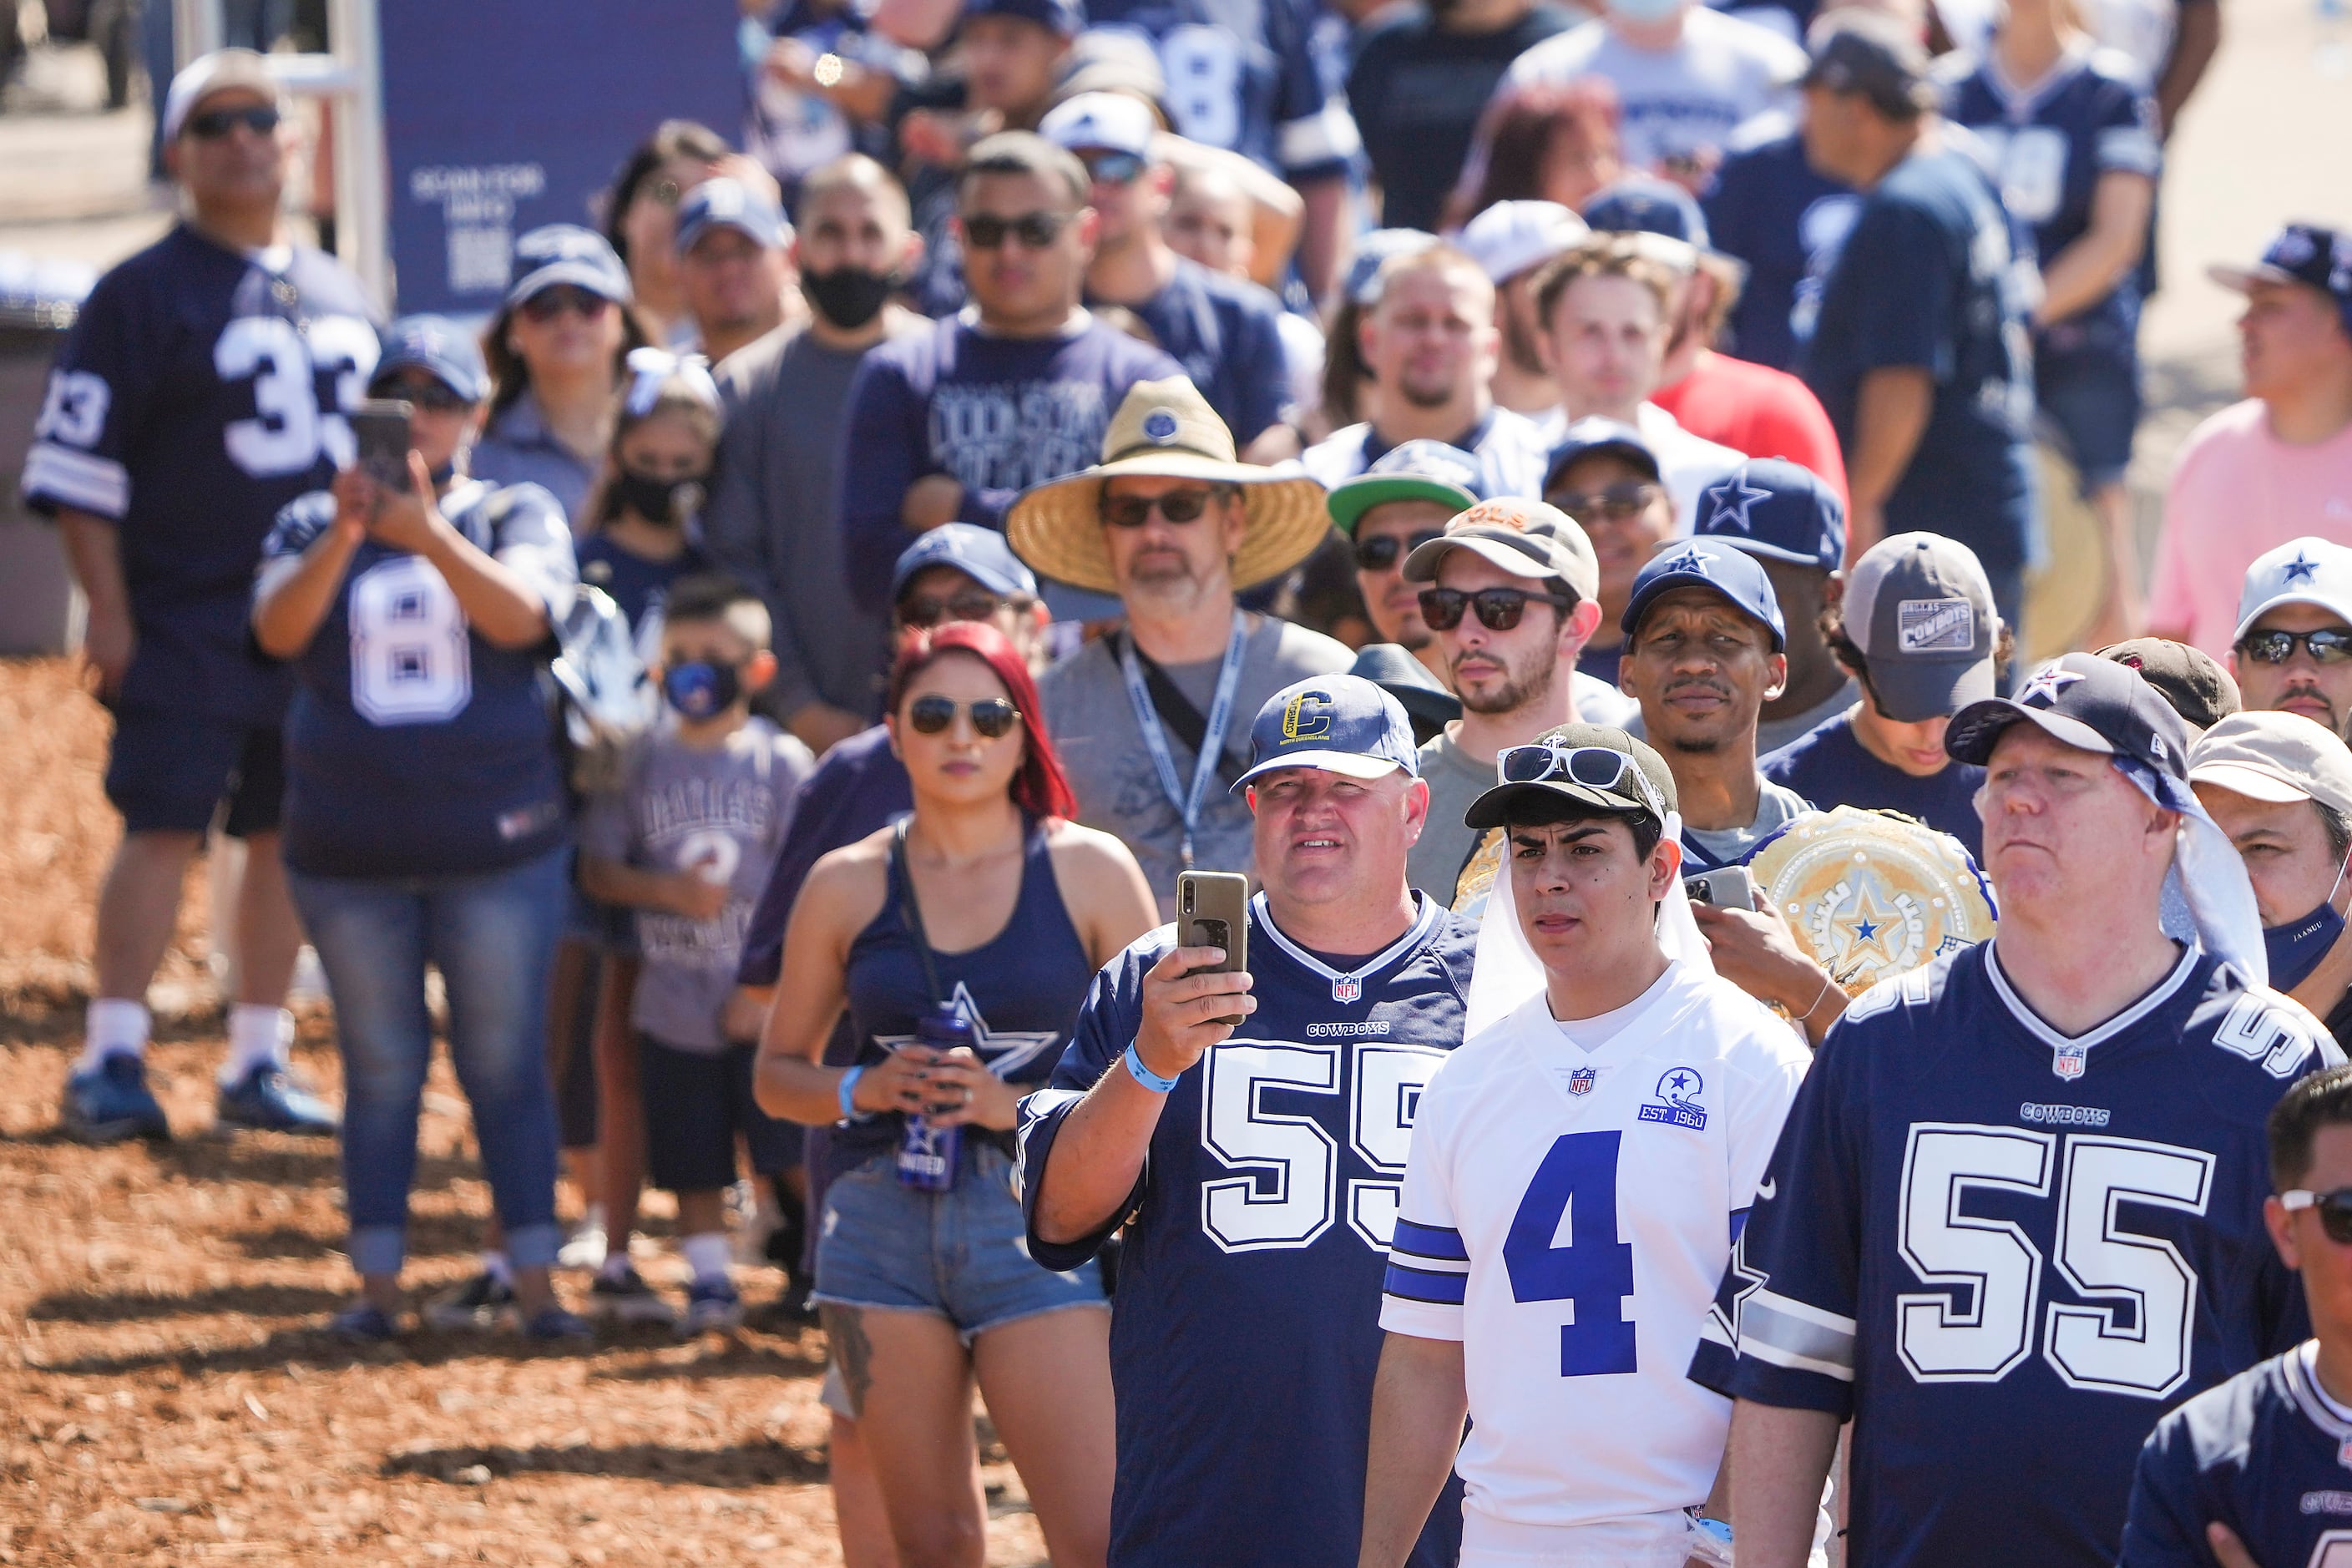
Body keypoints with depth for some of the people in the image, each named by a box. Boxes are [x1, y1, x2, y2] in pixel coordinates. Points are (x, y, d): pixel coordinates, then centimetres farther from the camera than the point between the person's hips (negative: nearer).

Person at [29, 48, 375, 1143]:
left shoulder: (339, 297, 14)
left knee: (291, 838, 7)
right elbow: (76, 461, -8)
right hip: (185, 628, -6)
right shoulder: (144, 294, -4)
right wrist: (109, 612, -14)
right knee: (163, 827, -10)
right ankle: (111, 1060, -7)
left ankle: (259, 1063, 14)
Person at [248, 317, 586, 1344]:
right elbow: (278, 630, -13)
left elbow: (520, 614, -18)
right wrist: (343, 535, -29)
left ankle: (534, 1285, 5)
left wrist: (429, 534, -33)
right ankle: (376, 1287, 9)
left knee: (507, 1067, 2)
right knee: (380, 1073, 6)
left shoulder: (516, 516, 3)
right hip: (350, 858, 1)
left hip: (498, 851, -1)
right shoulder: (312, 525, 6)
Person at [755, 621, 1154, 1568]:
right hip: (882, 1224, 3)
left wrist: (1019, 1105, -14)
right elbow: (778, 1072, 15)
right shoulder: (848, 885, 9)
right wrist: (861, 1091, -6)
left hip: (1038, 1223, -3)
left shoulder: (1089, 870, 3)